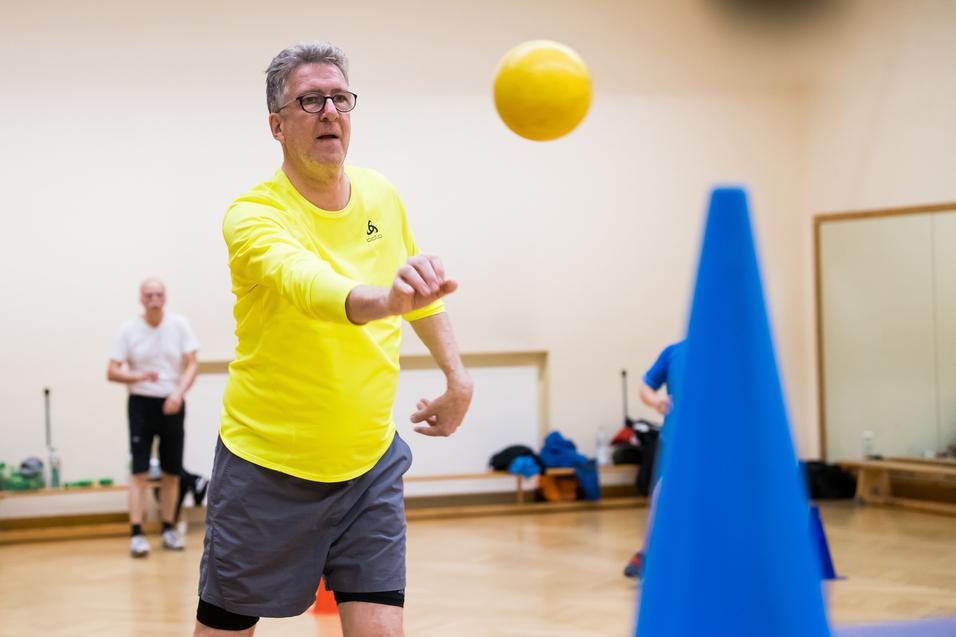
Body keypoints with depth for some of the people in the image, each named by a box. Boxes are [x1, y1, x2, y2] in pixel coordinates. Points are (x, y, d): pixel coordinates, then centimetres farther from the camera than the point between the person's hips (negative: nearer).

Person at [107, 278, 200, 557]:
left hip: (172, 405, 2)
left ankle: (169, 529, 18)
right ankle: (137, 534, -8)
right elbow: (112, 371, -3)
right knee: (140, 472, -7)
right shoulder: (129, 329, -3)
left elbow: (192, 364, -3)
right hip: (141, 402, -2)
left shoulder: (179, 324, 0)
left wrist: (179, 393, -19)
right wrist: (139, 376, -22)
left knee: (171, 471, 7)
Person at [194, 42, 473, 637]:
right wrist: (383, 299, -60)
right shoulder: (254, 216, -18)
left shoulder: (382, 196, 1)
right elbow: (307, 284, -41)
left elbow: (420, 292, 20)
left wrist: (457, 375, 11)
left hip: (370, 464, 4)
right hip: (267, 468, -4)